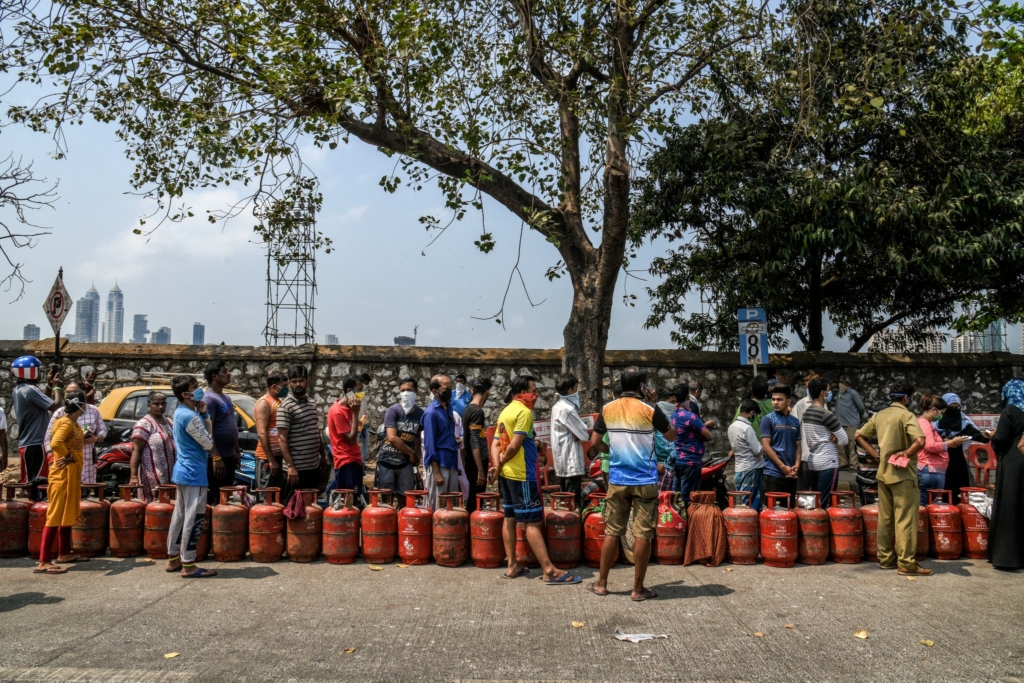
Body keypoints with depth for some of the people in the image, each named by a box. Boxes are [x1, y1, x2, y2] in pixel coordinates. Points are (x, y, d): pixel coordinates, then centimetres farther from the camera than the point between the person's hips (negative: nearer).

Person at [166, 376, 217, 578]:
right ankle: (188, 565, -2)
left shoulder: (181, 412, 11)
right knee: (194, 518, -6)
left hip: (183, 471, 10)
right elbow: (208, 444, -14)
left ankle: (173, 558, 24)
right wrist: (203, 415, 0)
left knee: (180, 515, 16)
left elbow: (206, 437, 12)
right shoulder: (190, 417, -20)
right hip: (194, 473, -10)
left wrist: (204, 414, -1)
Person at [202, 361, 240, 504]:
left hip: (229, 456, 9)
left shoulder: (226, 397, 15)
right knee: (215, 499, -3)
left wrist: (237, 451, 19)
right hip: (217, 458, -9)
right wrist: (216, 458, -24)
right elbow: (207, 431, -19)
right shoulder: (208, 398, -14)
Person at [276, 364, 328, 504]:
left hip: (314, 466, 7)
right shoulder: (285, 406, -11)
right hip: (297, 468, -7)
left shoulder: (312, 403, 12)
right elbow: (282, 439, -16)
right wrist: (290, 466, -21)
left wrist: (323, 455, 18)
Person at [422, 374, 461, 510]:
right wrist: (436, 472, -17)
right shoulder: (431, 413, -13)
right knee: (437, 506, 0)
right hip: (438, 464, -7)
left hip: (452, 462, 7)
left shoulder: (448, 407, 10)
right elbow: (430, 444, -15)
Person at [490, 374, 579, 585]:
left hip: (506, 473, 10)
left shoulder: (506, 411, 13)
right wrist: (502, 462, -7)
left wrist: (497, 464, -7)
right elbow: (514, 446, -22)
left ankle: (512, 565, 18)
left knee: (510, 518, 12)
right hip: (521, 474, -10)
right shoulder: (524, 412, -16)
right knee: (533, 522, -8)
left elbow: (495, 443, 7)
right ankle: (549, 570, -7)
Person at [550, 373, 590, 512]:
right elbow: (584, 434, -15)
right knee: (574, 502, -6)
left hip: (563, 462, 10)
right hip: (571, 462, -10)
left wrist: (577, 435, -3)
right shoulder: (567, 409, -18)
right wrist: (588, 434, 4)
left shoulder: (558, 406, 12)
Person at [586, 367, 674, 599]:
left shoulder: (607, 409, 0)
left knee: (612, 532, 11)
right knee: (643, 534, 4)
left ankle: (601, 583, 19)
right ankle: (638, 589, 10)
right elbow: (671, 436, 6)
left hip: (617, 480, 3)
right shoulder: (650, 410, -9)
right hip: (645, 481, -3)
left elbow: (594, 443, 5)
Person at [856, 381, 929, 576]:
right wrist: (906, 454, -12)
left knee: (885, 517, 12)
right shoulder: (906, 416, -12)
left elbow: (860, 436, 14)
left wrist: (875, 453, 9)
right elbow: (920, 441, -26)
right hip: (902, 474, -7)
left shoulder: (879, 415, 8)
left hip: (883, 472, 7)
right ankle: (906, 563, -1)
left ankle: (885, 558, 19)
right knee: (905, 519, -3)